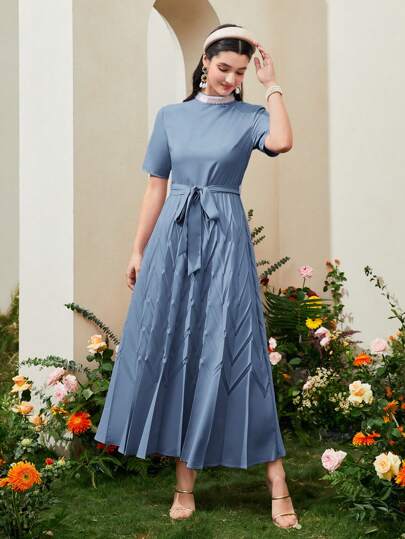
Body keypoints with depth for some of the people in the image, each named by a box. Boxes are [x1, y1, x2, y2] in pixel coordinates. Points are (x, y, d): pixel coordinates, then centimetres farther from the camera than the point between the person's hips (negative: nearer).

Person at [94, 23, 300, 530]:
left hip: (224, 240, -3)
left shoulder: (249, 116, 3)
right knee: (170, 349, 2)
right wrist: (138, 250, 9)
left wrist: (271, 84, -8)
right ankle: (184, 481, 13)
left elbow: (282, 142, -20)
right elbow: (156, 186, 12)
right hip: (173, 238, 3)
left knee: (230, 352, -7)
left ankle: (277, 487, -1)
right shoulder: (171, 116, 11)